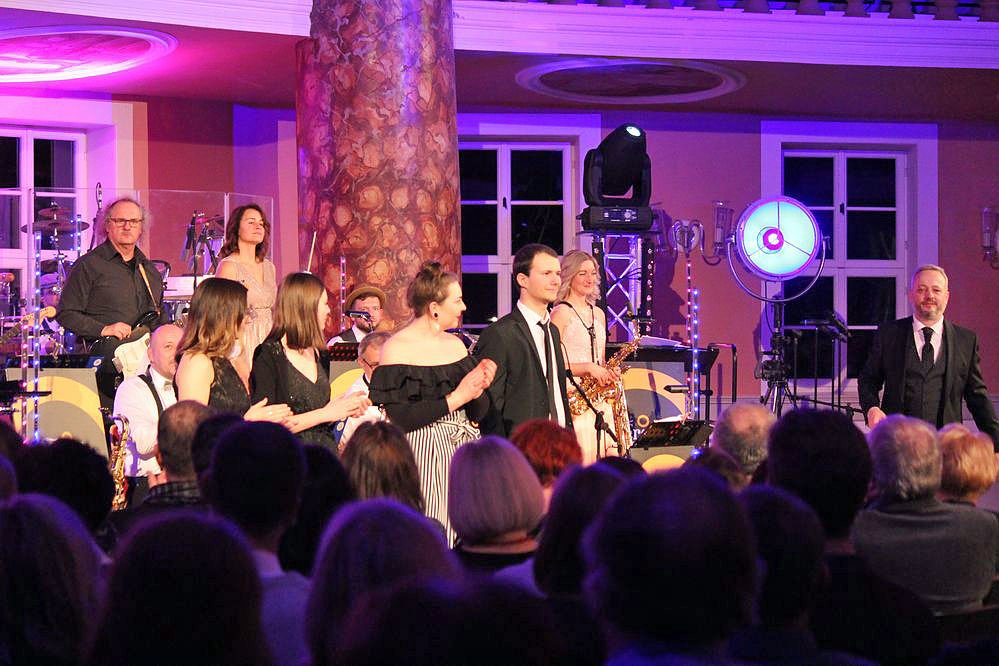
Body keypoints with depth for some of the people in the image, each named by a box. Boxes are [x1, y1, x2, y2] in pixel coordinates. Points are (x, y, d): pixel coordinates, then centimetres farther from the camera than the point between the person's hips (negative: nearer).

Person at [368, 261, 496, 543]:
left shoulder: (455, 344, 9)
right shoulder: (396, 349, -9)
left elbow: (478, 412, 13)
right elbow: (400, 419, -16)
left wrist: (479, 389, -8)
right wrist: (456, 397, -16)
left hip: (463, 451, 6)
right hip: (423, 454, -6)